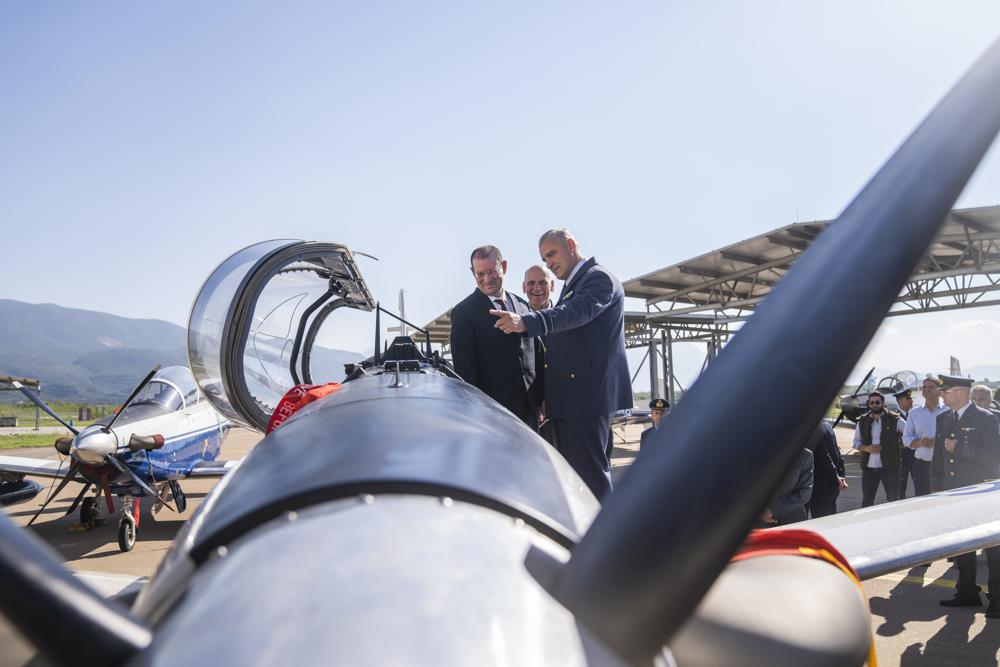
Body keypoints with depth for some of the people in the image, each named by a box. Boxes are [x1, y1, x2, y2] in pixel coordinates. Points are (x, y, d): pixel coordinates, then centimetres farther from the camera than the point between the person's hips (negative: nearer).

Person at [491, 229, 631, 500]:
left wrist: (525, 322, -44)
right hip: (573, 396, 10)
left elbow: (576, 312, -28)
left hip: (586, 393, -10)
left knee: (589, 473, -9)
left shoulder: (599, 277, -8)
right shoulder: (572, 285, 21)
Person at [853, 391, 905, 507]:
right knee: (866, 501, 5)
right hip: (869, 468, 2)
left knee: (893, 500, 10)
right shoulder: (863, 421, 7)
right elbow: (856, 442, 10)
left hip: (890, 467, -2)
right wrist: (866, 448, -7)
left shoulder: (894, 420, -2)